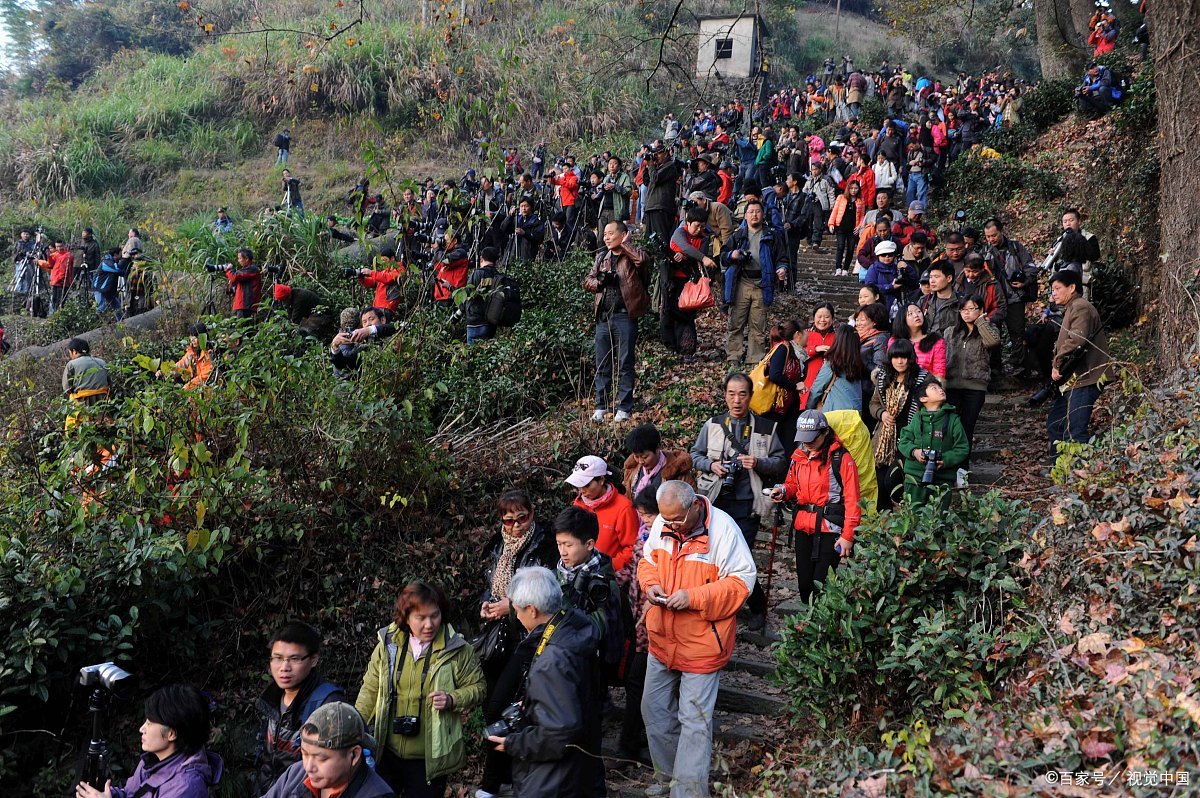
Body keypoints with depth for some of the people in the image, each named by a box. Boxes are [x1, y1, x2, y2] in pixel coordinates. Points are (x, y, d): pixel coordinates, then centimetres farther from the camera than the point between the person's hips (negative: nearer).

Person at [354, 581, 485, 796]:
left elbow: (476, 687, -1)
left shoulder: (458, 650, -9)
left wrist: (451, 699, -19)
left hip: (429, 759, -2)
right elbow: (370, 691, 5)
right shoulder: (387, 645, -1)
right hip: (386, 753, 3)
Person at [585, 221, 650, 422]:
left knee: (626, 364, 0)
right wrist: (600, 282, -5)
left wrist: (625, 243, -10)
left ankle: (624, 408, 6)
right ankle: (601, 406, 16)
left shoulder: (632, 256, -2)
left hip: (625, 316, -5)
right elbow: (587, 281, 17)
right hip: (603, 316, 6)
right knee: (602, 364, 8)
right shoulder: (602, 257, 16)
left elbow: (642, 259, -25)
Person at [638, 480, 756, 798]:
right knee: (654, 710, 17)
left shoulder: (722, 528, -20)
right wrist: (651, 583, -11)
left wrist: (694, 597, -26)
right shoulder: (661, 523, -3)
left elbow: (743, 580, -18)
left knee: (694, 719, 1)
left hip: (702, 643, -6)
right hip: (662, 639, 6)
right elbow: (647, 560, 12)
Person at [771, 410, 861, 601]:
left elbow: (852, 499, -11)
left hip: (829, 528, -6)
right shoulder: (799, 456, 9)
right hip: (803, 527, 6)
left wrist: (848, 535, -13)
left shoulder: (840, 458, -10)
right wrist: (783, 491, -1)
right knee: (804, 582, 12)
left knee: (820, 584, -7)